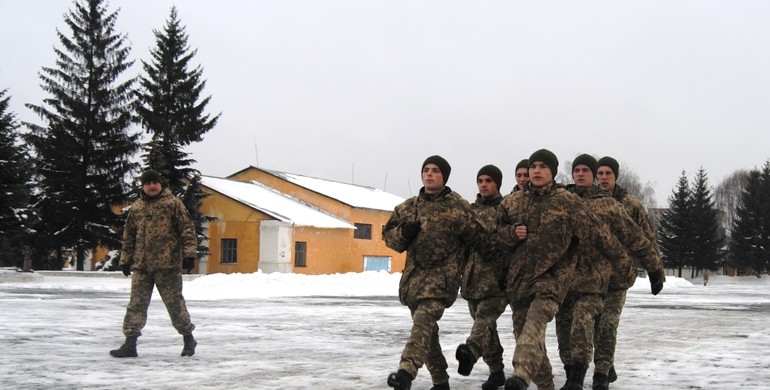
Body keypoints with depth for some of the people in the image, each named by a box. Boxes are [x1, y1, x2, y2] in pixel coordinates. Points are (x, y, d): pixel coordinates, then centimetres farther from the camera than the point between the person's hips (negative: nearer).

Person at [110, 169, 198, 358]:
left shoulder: (173, 203, 0)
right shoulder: (136, 208, 13)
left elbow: (187, 228, -3)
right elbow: (128, 236, 20)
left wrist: (189, 253, -11)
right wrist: (125, 259, 17)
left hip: (167, 265, -4)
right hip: (141, 266, 4)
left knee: (175, 303, 4)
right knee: (136, 304, 2)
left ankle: (188, 338, 20)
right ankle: (130, 343, 5)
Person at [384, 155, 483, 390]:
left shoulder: (458, 206, 0)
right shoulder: (408, 207, 13)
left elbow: (476, 238, 5)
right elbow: (388, 235, 17)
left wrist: (461, 263, 4)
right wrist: (403, 233, -4)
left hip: (442, 275, -6)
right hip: (413, 274, 6)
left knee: (424, 320, -25)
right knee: (426, 329, 10)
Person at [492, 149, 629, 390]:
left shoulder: (567, 202, -2)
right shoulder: (512, 202, 10)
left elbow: (594, 231, 2)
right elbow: (494, 233, 17)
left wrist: (619, 255, 8)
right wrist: (512, 233, -3)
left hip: (552, 277, -5)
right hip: (518, 277, 5)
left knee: (535, 325, -28)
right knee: (522, 332, 9)